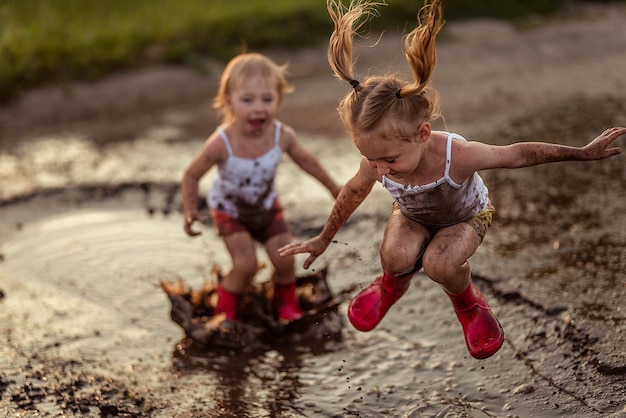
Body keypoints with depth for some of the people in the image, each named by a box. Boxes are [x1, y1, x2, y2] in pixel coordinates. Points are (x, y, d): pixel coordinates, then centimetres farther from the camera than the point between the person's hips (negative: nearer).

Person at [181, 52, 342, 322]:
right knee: (246, 264, -16)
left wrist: (332, 187, 8)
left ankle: (286, 301, 35)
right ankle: (226, 308, 14)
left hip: (266, 207, 3)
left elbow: (305, 160, -4)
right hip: (229, 210, -3)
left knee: (284, 260, 1)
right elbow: (192, 175, -20)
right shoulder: (221, 144, -36)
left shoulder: (282, 136, -26)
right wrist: (190, 211, -31)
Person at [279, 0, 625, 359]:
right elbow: (352, 195, -9)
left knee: (439, 263, -31)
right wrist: (323, 240, 4)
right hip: (412, 215, 2)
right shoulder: (378, 162, -31)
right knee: (396, 257, -27)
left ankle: (468, 303, 5)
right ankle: (394, 282, 12)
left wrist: (584, 153, -20)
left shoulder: (456, 155, -42)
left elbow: (517, 155, -27)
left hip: (467, 215, -2)